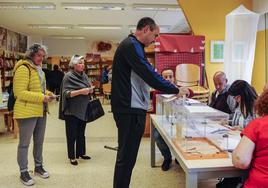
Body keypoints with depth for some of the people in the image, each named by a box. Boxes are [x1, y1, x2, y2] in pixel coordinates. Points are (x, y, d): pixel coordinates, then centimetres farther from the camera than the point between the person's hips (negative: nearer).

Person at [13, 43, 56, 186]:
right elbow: (20, 93, -19)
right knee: (24, 143, 4)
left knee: (39, 141, 17)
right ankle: (23, 172, 16)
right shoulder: (23, 68, -13)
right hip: (27, 112, -8)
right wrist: (41, 98, -22)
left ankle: (38, 166, 32)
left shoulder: (38, 69, 16)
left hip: (41, 111, 9)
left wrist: (47, 94, 5)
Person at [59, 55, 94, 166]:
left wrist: (90, 89, -9)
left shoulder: (84, 75, 9)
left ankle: (81, 153, 29)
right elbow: (66, 93, -16)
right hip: (72, 111, -6)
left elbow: (89, 88, 14)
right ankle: (72, 157, 15)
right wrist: (80, 91, -26)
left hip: (83, 110, 6)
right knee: (72, 134, 4)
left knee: (81, 133, 16)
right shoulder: (68, 76, -9)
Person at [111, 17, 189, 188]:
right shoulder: (131, 45, -13)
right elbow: (149, 74, -22)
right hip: (130, 110, -11)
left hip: (132, 108, 11)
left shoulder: (132, 46, 21)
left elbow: (143, 75, 24)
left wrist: (170, 90, 18)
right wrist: (176, 90, -12)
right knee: (127, 157, -3)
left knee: (127, 155, 17)